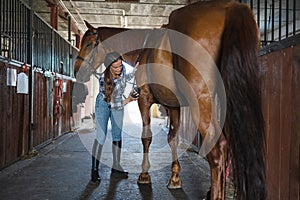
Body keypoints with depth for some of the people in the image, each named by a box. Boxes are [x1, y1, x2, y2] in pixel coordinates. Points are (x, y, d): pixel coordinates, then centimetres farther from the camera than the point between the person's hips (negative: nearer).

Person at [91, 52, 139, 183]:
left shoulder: (122, 69, -19)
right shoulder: (103, 79, -32)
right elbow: (110, 103, -28)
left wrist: (135, 69, -6)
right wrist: (127, 101, -39)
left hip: (118, 104, 5)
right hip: (104, 104, -5)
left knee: (117, 135, 6)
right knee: (101, 137, -9)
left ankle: (116, 167, 16)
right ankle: (94, 170, 2)